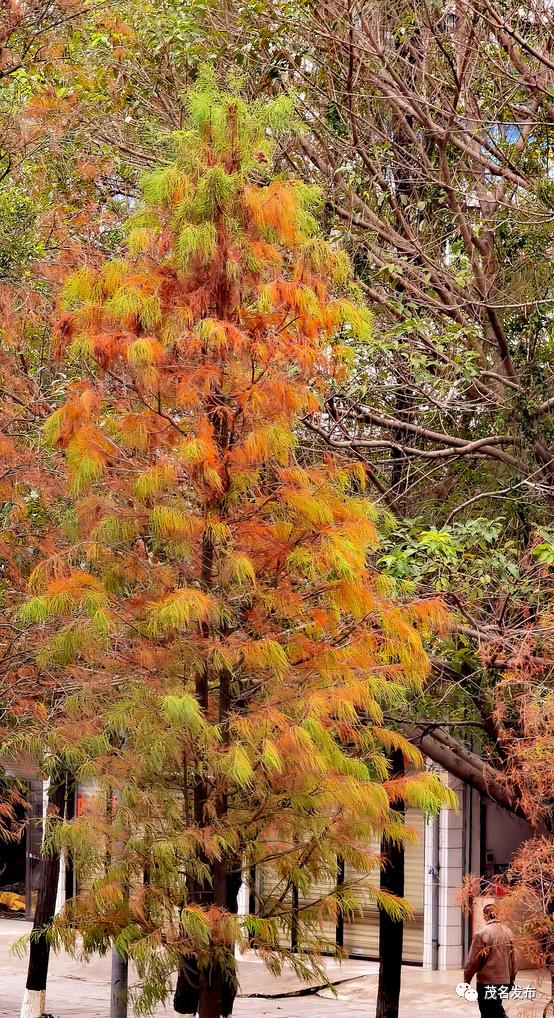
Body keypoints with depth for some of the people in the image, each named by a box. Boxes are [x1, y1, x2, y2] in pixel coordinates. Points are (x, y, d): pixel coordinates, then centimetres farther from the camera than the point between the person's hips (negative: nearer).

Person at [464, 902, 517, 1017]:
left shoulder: (482, 933, -13)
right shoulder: (508, 932, 2)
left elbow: (473, 960, -11)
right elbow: (513, 959, 8)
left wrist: (466, 980, 0)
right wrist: (511, 979, 20)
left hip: (486, 982, -4)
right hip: (504, 981, 4)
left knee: (488, 1013, 6)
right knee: (497, 1007, 23)